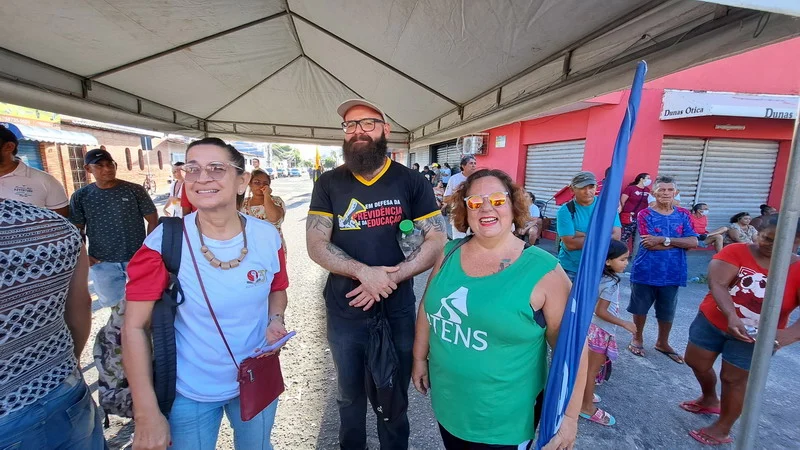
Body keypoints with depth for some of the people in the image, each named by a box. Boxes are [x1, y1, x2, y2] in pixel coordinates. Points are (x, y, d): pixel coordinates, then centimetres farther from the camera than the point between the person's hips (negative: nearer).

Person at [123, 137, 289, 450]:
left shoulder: (268, 237, -12)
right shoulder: (164, 242, -19)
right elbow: (135, 327, -14)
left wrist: (275, 321, -15)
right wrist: (147, 414, -13)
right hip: (189, 393, -2)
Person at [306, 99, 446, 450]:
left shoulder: (412, 182, -5)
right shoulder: (328, 183, -2)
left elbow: (437, 240, -8)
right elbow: (316, 245, -8)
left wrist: (388, 278, -19)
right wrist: (365, 272, -24)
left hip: (397, 310, -1)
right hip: (344, 311, 2)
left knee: (393, 399, 19)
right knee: (350, 395, 24)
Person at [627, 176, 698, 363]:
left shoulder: (684, 214, 5)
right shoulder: (645, 214, -8)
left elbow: (694, 242, -7)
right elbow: (650, 245, -17)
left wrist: (664, 239, -18)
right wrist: (680, 242, -10)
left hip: (672, 273, 3)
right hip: (645, 271, -3)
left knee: (667, 312, 15)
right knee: (640, 308, 11)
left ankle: (662, 343, 36)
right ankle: (637, 338, 32)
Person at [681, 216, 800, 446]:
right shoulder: (735, 252, -14)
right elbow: (716, 283, -25)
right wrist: (731, 317, -38)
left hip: (755, 336, -2)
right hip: (712, 320, 2)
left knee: (734, 378, 8)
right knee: (696, 362, 16)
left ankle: (722, 428, 30)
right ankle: (709, 399, 47)